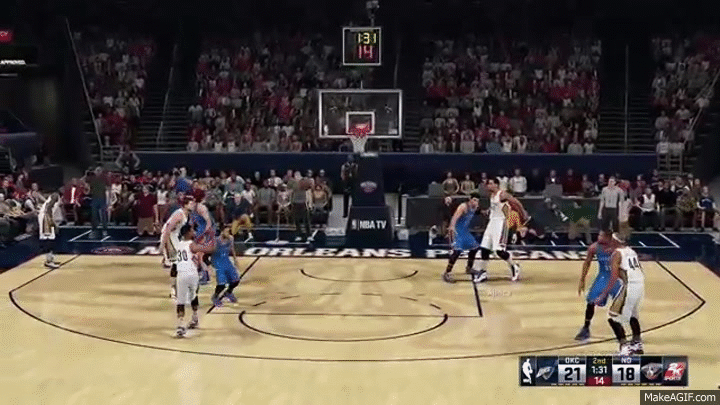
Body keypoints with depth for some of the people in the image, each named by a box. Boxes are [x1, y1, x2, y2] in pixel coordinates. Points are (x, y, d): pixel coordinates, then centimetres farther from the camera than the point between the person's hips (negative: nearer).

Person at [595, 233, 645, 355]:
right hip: (641, 285, 8)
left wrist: (603, 295, -13)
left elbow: (614, 278, -14)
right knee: (633, 315, 29)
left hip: (629, 286, -8)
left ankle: (625, 346, -10)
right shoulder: (632, 251, 19)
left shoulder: (616, 254, -4)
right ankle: (637, 344, 34)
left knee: (613, 318, -1)